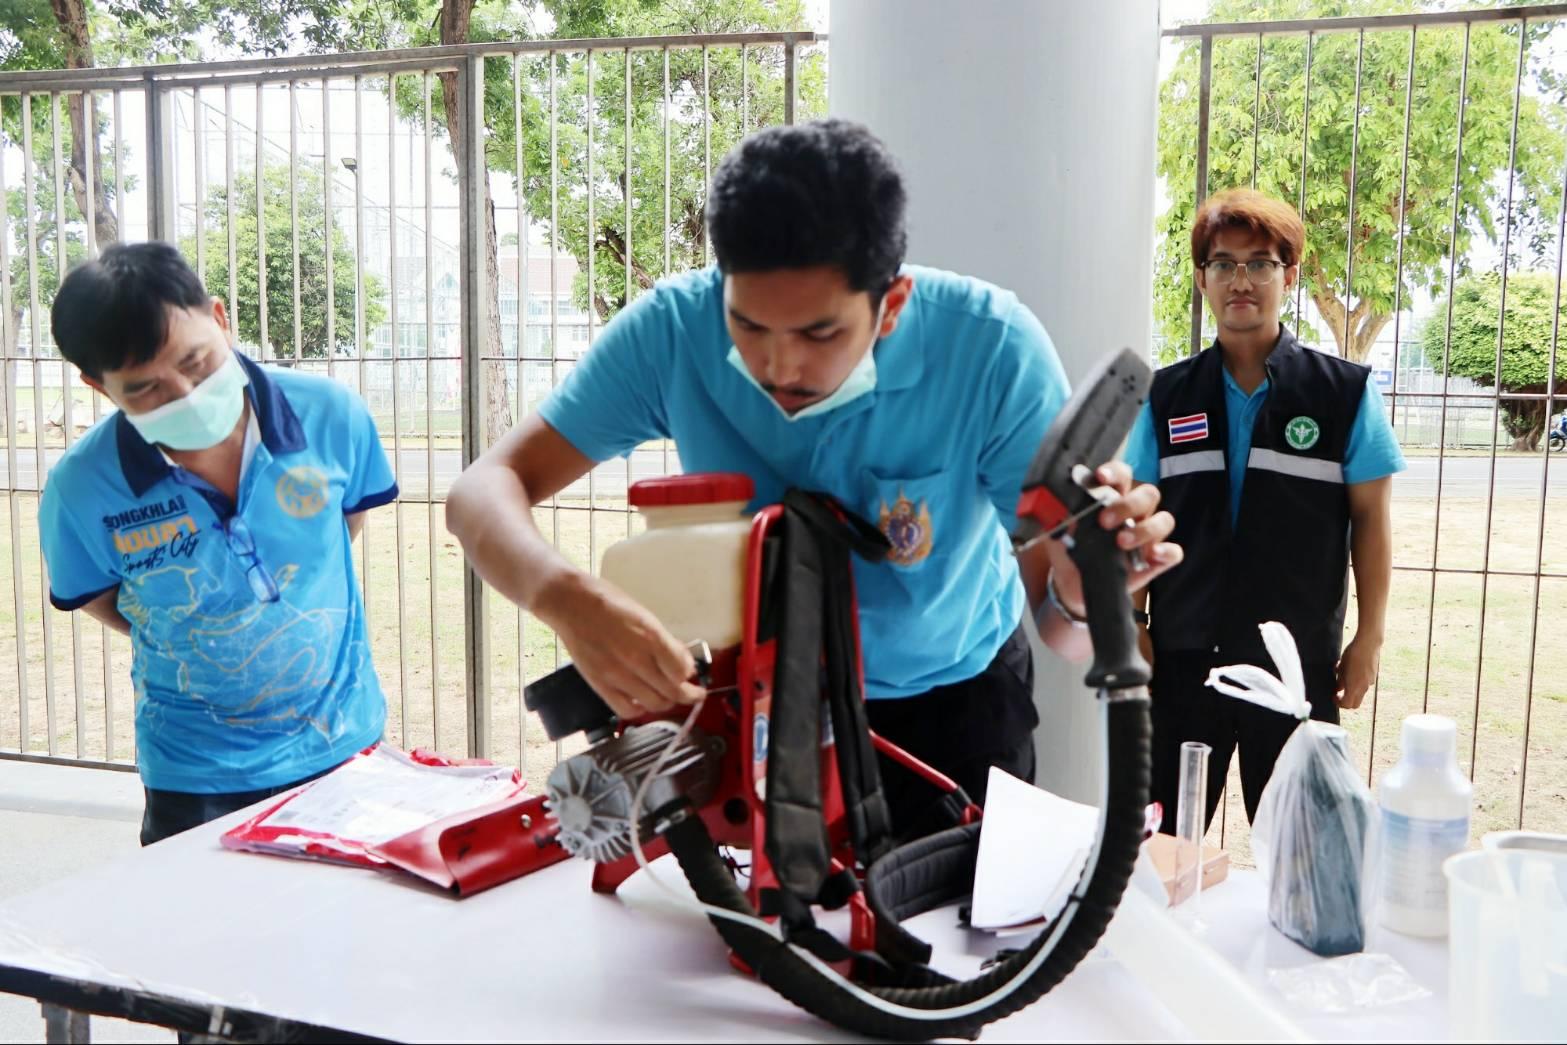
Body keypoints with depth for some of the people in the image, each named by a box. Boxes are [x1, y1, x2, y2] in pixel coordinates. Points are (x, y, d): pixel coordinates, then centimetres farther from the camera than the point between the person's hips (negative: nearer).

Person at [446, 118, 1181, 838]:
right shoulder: (675, 329, -25)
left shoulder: (991, 348, -30)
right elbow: (484, 492, -25)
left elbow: (1066, 631, -27)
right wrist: (566, 598, -46)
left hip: (951, 697, -1)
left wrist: (1081, 591, -52)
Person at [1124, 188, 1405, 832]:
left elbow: (1371, 519, 1)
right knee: (1161, 833, 10)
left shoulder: (1346, 392, -1)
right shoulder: (1168, 394, 5)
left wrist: (1369, 636, -1)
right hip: (1184, 651, 2)